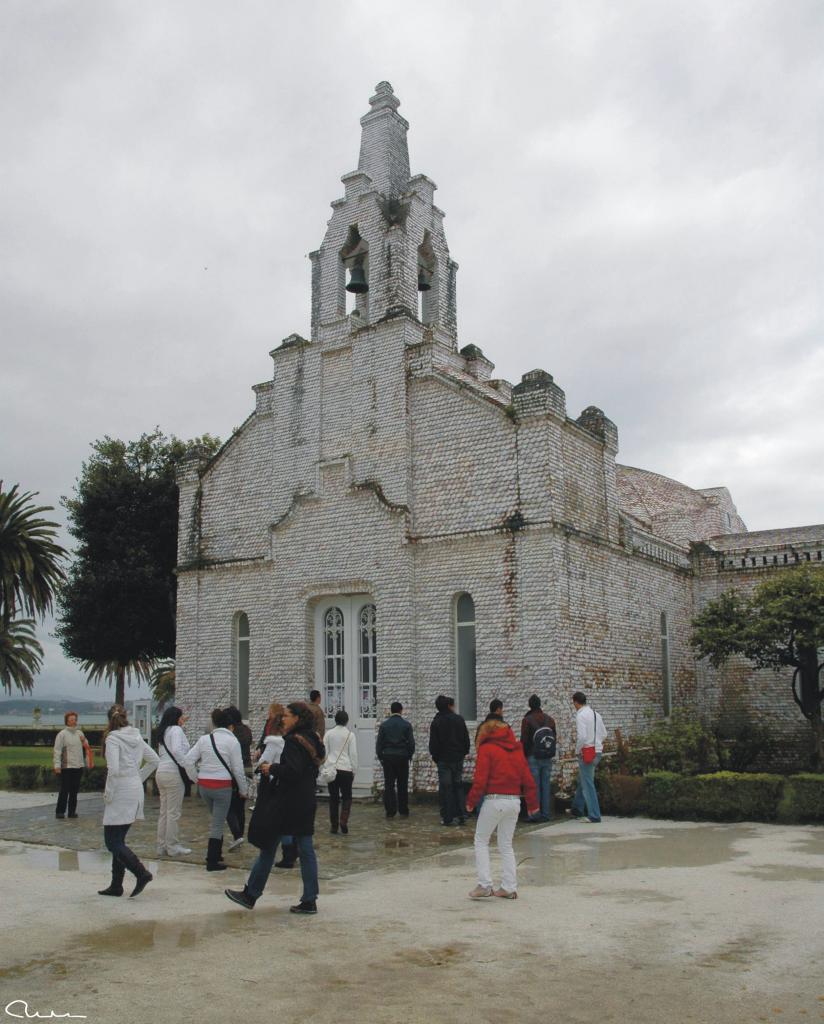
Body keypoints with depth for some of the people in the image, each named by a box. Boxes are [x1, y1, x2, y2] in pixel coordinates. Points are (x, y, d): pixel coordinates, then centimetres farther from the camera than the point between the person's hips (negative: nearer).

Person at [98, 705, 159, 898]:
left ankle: (142, 874, -13)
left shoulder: (113, 739, -13)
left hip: (121, 793, -8)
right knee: (118, 840, 15)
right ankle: (116, 886, 18)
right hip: (136, 790, 8)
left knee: (113, 842, -2)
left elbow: (114, 770, -23)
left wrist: (108, 793, -11)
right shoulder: (136, 737, 9)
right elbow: (155, 760, 14)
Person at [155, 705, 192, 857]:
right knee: (174, 812, -2)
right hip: (173, 773, -9)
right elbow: (177, 750, -22)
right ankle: (172, 847, 3)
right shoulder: (176, 730, -7)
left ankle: (162, 846, 18)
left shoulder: (163, 732, 18)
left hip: (161, 772, 9)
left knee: (164, 811, 13)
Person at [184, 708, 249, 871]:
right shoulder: (232, 740, -6)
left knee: (216, 819, 23)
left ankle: (215, 854, 28)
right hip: (222, 786, -5)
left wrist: (197, 779, 11)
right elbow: (238, 768, -6)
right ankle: (212, 862, 4)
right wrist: (243, 790, 4)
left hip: (204, 785, 5)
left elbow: (188, 761, 1)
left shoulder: (204, 739, 5)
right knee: (218, 823, 2)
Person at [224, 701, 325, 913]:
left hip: (287, 804, -9)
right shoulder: (312, 740, 11)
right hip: (306, 804, 9)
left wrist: (272, 768, -12)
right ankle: (309, 901, 9)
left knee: (267, 846, 4)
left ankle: (250, 895, 15)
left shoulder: (294, 741, -17)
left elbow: (292, 770, -27)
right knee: (306, 851, 8)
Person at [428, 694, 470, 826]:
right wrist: (464, 752, 15)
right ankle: (461, 816, 7)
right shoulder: (459, 719, 1)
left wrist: (435, 757, 8)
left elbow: (433, 743, -4)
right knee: (458, 786, 10)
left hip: (443, 759, -3)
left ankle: (447, 817, 0)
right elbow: (466, 739, 5)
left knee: (445, 788, 1)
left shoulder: (436, 722, -5)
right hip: (458, 758, 3)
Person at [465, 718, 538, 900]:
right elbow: (528, 779, 11)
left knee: (481, 841, 8)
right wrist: (532, 804, 19)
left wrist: (471, 801, 0)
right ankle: (509, 887, 12)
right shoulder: (517, 749, 12)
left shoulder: (486, 749, -4)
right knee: (506, 845, 16)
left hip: (494, 800, -5)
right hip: (514, 801, 5)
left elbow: (480, 780, -11)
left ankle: (484, 884, 0)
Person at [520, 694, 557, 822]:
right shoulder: (550, 719, 9)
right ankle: (546, 814, 9)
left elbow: (524, 740, -8)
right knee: (546, 786, 8)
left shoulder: (527, 720, -8)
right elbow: (554, 738, 13)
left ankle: (535, 814, -2)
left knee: (534, 787, -2)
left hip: (533, 758, -5)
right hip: (547, 759, 5)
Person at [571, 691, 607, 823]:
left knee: (587, 784, -2)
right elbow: (604, 734, 14)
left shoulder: (580, 715, -14)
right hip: (597, 751, 9)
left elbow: (581, 736, -22)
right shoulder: (595, 714, 11)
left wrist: (578, 750, -8)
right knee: (582, 782, 22)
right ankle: (577, 810, 33)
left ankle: (594, 816, -2)